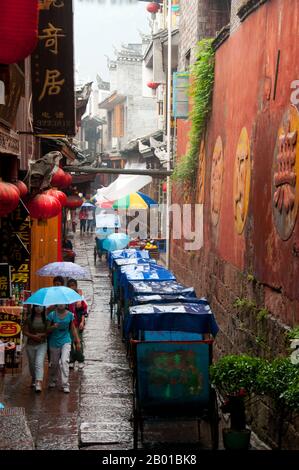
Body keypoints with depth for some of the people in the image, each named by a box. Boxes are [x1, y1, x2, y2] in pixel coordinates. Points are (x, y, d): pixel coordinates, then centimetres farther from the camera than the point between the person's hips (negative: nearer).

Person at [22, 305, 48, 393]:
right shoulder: (29, 318, -3)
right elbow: (25, 331, -1)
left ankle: (39, 384, -25)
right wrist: (33, 336, -16)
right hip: (30, 345, 2)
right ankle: (34, 379, 41)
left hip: (42, 344, -2)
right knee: (32, 364, 16)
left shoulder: (46, 318, -3)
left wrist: (42, 335, -15)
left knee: (39, 363, -17)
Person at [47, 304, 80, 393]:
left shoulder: (69, 315, -1)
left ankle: (65, 385, -11)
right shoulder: (52, 315, -7)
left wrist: (77, 341, 8)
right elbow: (47, 329, -4)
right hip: (54, 342, 0)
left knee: (64, 361, -15)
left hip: (66, 341, 0)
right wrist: (53, 327, -25)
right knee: (55, 363, 12)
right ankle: (52, 381, 38)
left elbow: (73, 329, 8)